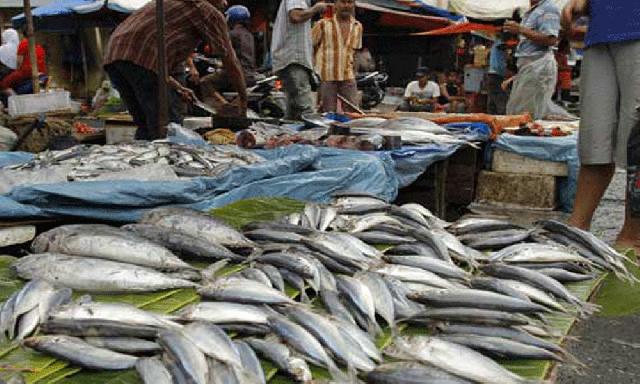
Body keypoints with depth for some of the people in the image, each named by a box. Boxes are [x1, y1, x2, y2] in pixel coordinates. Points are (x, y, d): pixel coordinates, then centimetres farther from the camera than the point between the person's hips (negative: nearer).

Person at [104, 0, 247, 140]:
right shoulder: (210, 12, 13)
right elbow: (231, 61, 14)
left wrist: (176, 87, 39)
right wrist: (243, 99, 25)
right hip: (139, 59, -8)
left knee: (145, 125, 14)